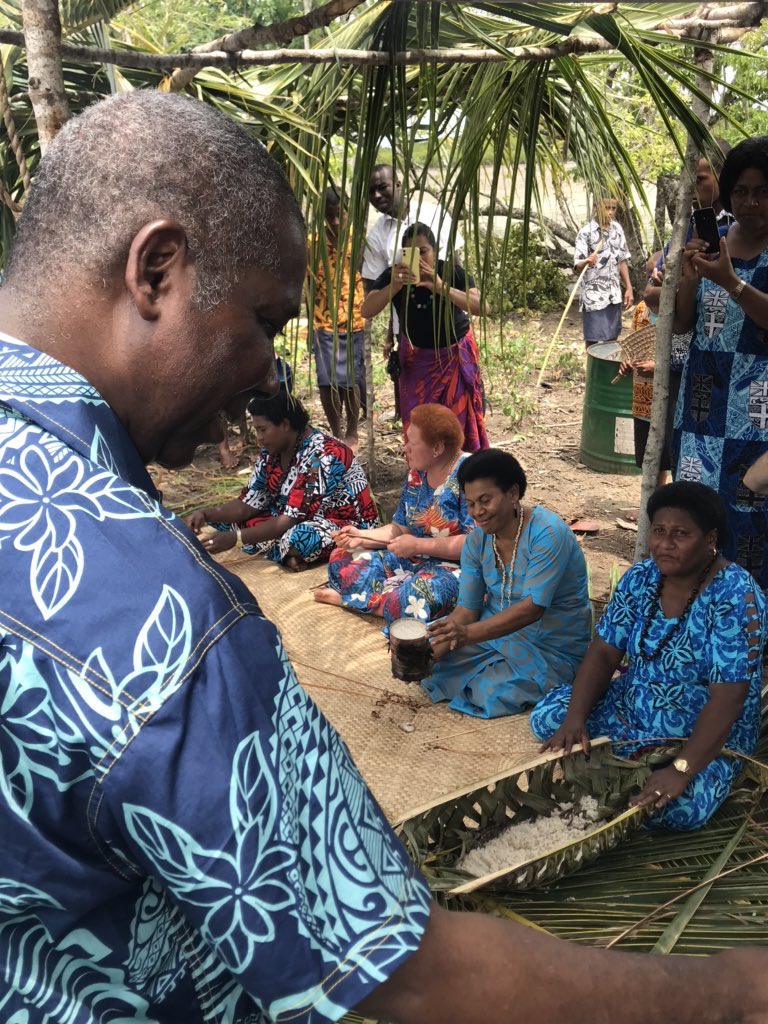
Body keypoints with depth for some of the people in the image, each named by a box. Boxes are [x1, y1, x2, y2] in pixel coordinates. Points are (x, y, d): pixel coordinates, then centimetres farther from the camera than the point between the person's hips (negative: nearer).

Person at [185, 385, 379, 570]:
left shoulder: (319, 456, -27)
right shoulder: (271, 453, -2)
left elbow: (289, 521, -30)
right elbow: (248, 505, 0)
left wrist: (235, 538, -33)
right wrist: (206, 514, -17)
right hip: (304, 519, 9)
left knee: (299, 537, -42)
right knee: (227, 519, -3)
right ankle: (291, 553, -11)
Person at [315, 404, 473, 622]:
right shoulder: (417, 474, 7)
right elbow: (401, 529, 11)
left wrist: (418, 545, -22)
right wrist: (362, 536, -5)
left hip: (456, 566, -8)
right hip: (413, 559, 8)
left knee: (415, 599, -39)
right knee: (343, 559, 1)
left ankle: (349, 597, -15)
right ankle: (395, 597, -16)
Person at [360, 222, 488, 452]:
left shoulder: (452, 272, -19)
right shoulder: (393, 275, -15)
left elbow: (479, 306, -32)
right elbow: (367, 311, -25)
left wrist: (442, 288, -47)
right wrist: (394, 286, -43)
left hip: (455, 354, -2)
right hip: (415, 358, 2)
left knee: (458, 419, 2)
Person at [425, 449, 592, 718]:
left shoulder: (548, 534, -24)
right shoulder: (478, 539, -4)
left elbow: (533, 607, -30)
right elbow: (467, 608, -5)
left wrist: (469, 633, -41)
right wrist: (434, 650, -23)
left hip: (550, 647, -6)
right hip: (495, 630, 6)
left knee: (494, 692, -26)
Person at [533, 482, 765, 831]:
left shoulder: (735, 596, -24)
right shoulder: (639, 578, -7)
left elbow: (728, 698, -28)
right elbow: (604, 653, -6)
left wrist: (682, 769, -34)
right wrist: (575, 718, -19)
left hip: (706, 735, -5)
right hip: (633, 708, 6)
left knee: (679, 808, -32)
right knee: (546, 718, -8)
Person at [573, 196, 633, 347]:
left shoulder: (617, 228, 7)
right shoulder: (586, 233, -13)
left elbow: (622, 261, 14)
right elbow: (578, 267, -18)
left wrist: (628, 287, 10)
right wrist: (586, 262, -41)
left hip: (614, 294, 6)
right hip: (594, 296, -6)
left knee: (612, 337, 13)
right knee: (593, 340, 0)